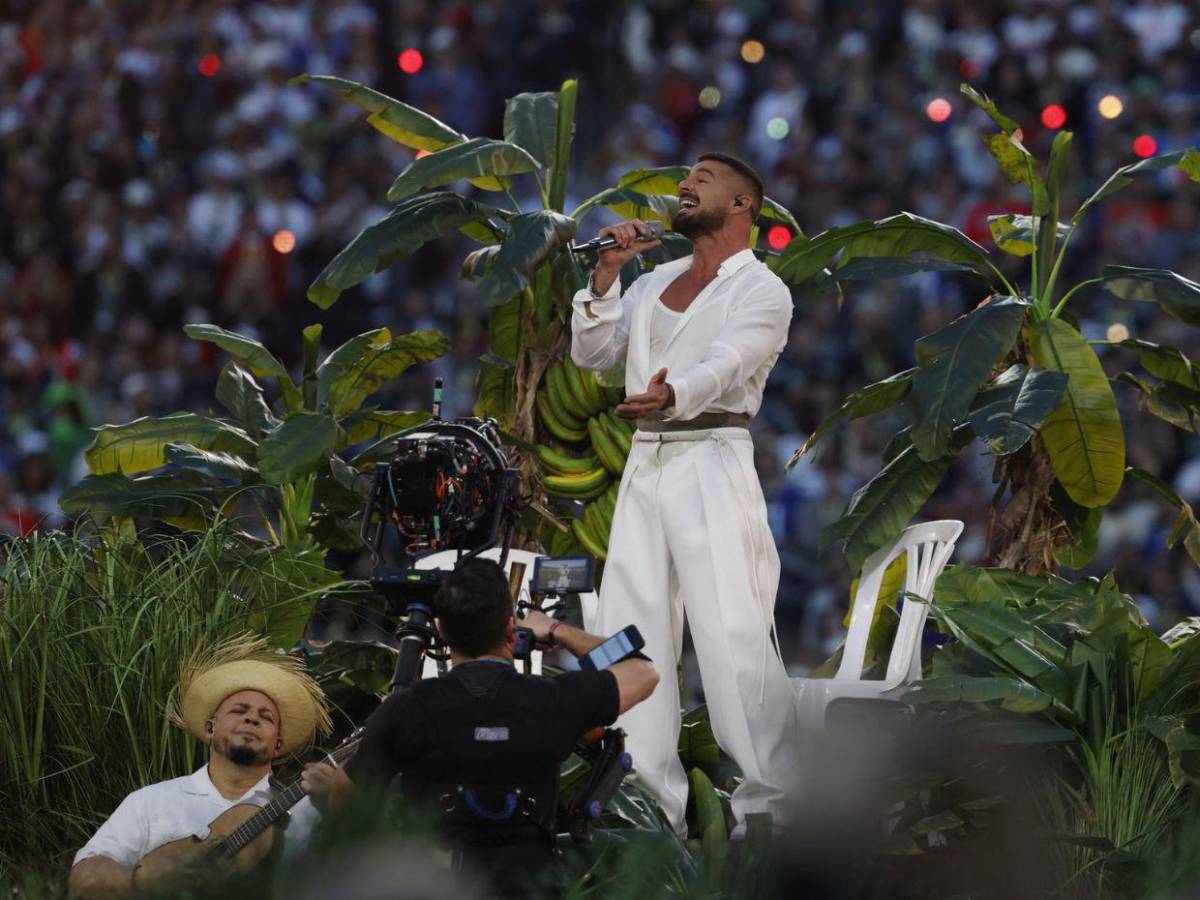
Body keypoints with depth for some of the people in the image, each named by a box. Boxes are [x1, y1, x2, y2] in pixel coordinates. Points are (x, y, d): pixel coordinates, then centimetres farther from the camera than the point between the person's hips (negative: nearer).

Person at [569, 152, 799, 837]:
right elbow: (592, 354, 14)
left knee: (733, 634, -14)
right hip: (646, 465, 7)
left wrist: (671, 393, -39)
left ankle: (771, 800, -10)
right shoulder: (654, 284, 20)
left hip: (712, 463, -7)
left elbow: (724, 365, -19)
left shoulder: (762, 291, -1)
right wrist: (606, 273, 2)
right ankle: (652, 801, 7)